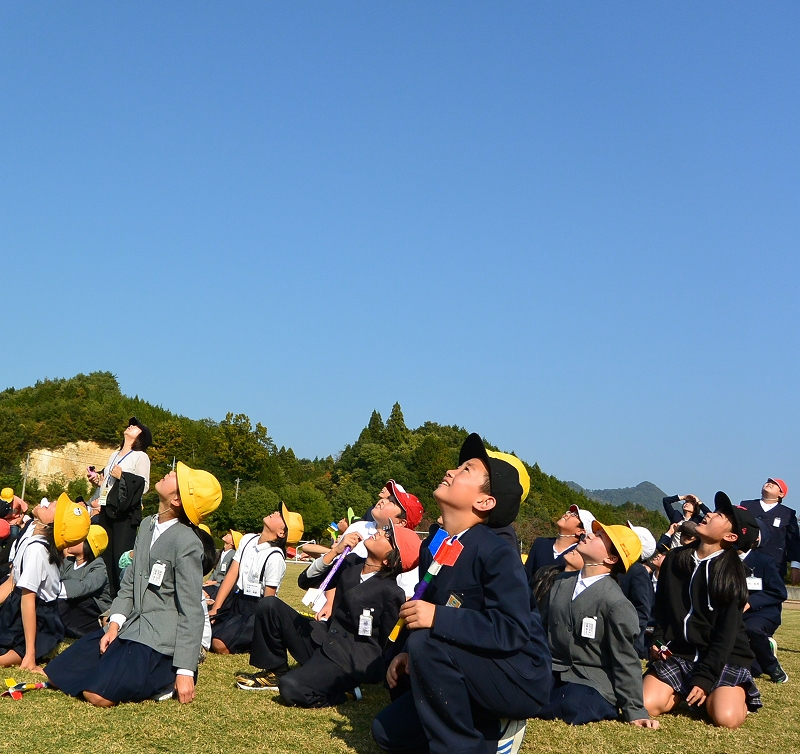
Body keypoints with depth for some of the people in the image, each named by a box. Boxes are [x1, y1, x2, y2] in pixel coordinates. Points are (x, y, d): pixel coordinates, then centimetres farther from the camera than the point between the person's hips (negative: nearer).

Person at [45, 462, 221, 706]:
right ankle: (145, 676, 12)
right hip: (130, 627, 9)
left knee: (98, 694, -24)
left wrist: (185, 671, -18)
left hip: (160, 639, -9)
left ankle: (163, 679, -1)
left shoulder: (187, 543, -18)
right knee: (58, 674, 6)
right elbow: (129, 583, 13)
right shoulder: (147, 525, 8)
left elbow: (191, 612, -18)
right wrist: (114, 625, -2)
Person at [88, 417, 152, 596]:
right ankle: (110, 597, 9)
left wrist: (122, 476, -15)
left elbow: (143, 486, -10)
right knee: (105, 556, 3)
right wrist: (97, 479, 10)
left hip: (125, 513, -7)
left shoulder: (140, 457, 0)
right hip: (106, 511, 7)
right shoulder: (114, 455, 22)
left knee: (122, 557, -13)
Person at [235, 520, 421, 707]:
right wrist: (335, 552, -11)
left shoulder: (391, 592, -16)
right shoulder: (351, 563, 2)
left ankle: (343, 686, -2)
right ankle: (274, 672, 10)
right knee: (270, 605, -4)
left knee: (292, 689, -30)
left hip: (352, 659, -7)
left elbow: (388, 644, -8)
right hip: (323, 639, 7)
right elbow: (305, 582, 2)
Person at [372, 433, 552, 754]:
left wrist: (438, 618, -35)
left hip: (521, 680, -8)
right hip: (480, 674, 8)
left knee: (427, 643, -30)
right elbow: (426, 614, 11)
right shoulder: (431, 547, 3)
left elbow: (513, 631, -30)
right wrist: (408, 654, -8)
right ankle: (494, 728, 13)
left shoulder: (497, 553, -22)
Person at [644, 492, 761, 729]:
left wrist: (704, 677, -19)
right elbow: (661, 609, 15)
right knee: (644, 707, -19)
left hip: (725, 657, -3)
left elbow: (727, 632, -12)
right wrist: (657, 643, -2)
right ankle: (685, 691, 12)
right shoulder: (674, 559, 6)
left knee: (726, 718, -28)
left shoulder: (732, 572, -8)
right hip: (678, 653, 3)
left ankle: (738, 694, 8)